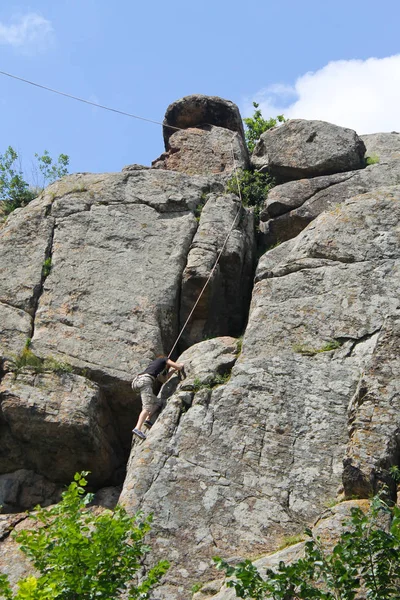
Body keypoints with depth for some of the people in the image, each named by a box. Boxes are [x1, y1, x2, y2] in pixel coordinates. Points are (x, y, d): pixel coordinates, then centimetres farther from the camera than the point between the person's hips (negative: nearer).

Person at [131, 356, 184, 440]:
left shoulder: (154, 363, 39)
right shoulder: (164, 359, 20)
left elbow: (164, 380, 44)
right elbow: (179, 367, 15)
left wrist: (173, 370, 52)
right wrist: (180, 365, 37)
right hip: (145, 380, -8)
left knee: (158, 402, 17)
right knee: (147, 407, -19)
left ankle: (147, 419, -4)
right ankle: (137, 428, -38)